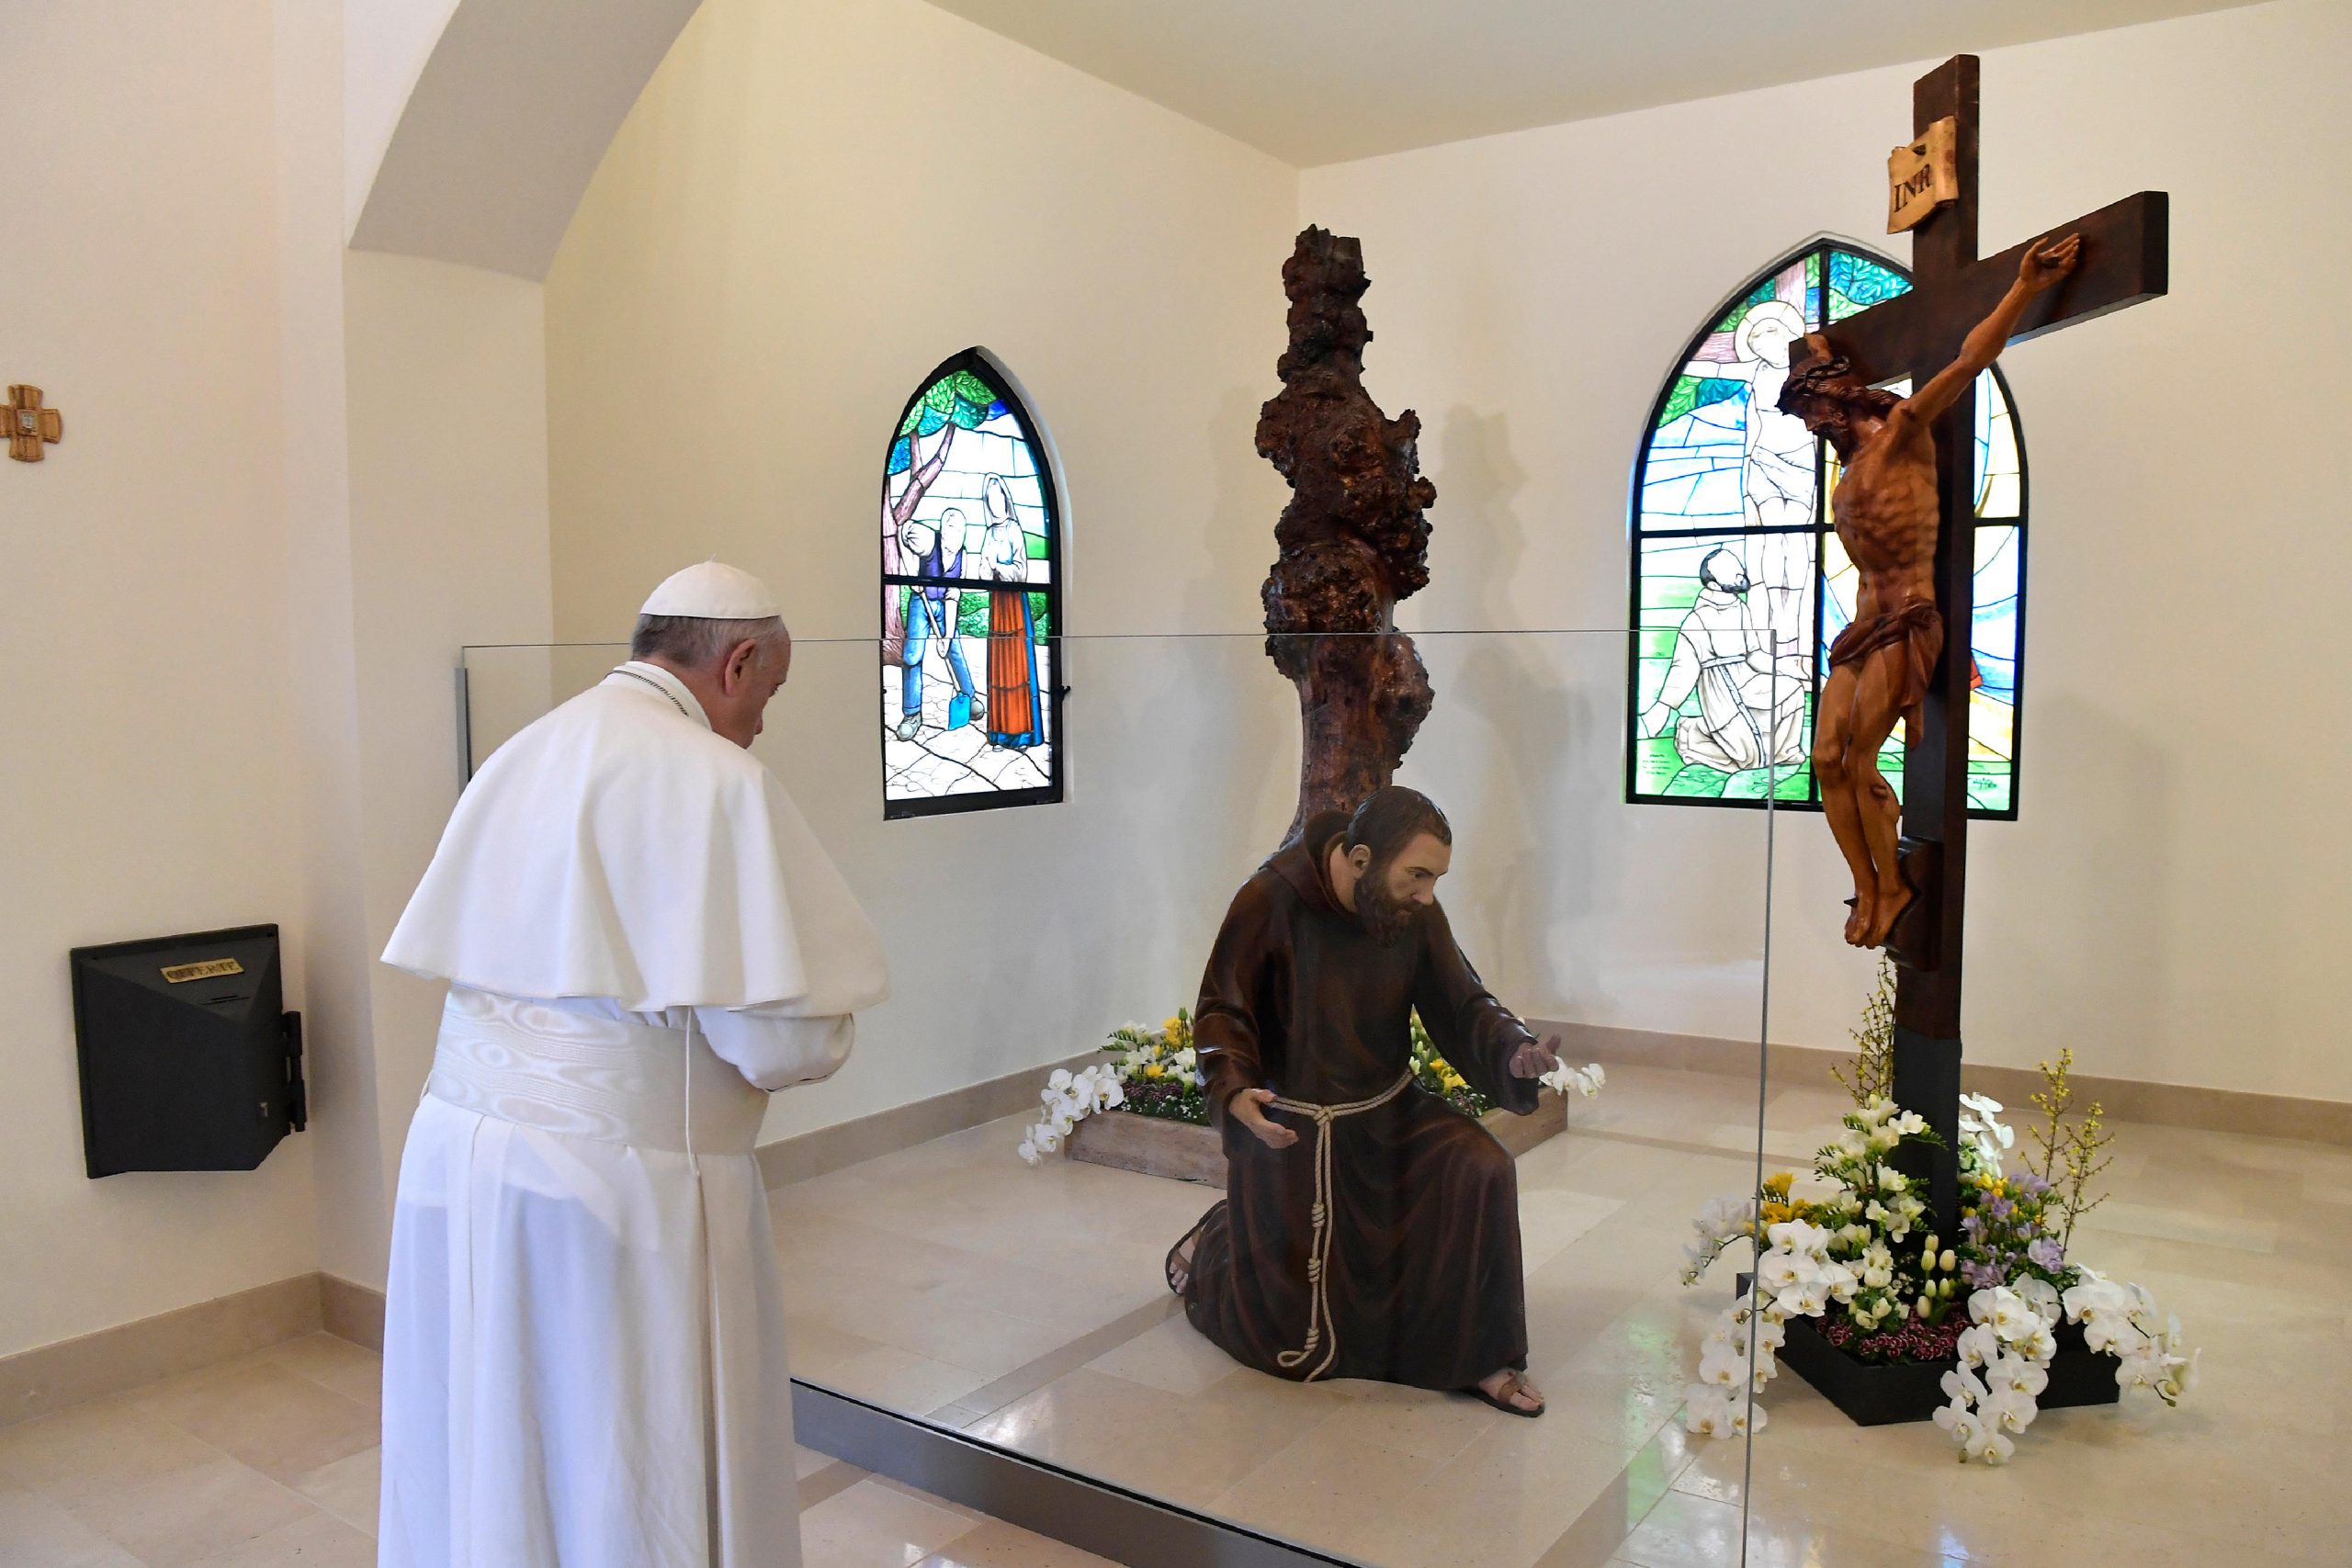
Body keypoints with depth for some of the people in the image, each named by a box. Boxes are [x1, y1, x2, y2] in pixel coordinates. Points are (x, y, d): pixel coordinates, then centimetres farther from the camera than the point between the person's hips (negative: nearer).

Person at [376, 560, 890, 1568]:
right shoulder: (715, 781, -14)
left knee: (483, 1466, 22)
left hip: (457, 1150, 7)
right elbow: (782, 1040, -18)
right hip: (617, 1180, -7)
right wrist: (824, 1038, 5)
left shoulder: (518, 758, 9)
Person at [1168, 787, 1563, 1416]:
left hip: (1386, 1113, 4)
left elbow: (1461, 1005, -6)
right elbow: (1220, 1010, -15)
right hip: (1287, 1125, -4)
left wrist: (1515, 1052, -27)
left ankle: (1478, 1358, -3)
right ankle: (1211, 1245, 40)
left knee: (1481, 1170, -23)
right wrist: (1235, 1091, -33)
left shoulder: (1416, 912, -11)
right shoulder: (1270, 901, -23)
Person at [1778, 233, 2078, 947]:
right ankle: (1868, 891, 8)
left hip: (1904, 625, -8)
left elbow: (1970, 359, -15)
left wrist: (2025, 286, -21)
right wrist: (1821, 353, 52)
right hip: (1865, 624, 8)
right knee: (1827, 760, 0)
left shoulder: (1901, 430, -4)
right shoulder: (1857, 457, 18)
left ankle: (1894, 887, 7)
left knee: (1860, 762, -9)